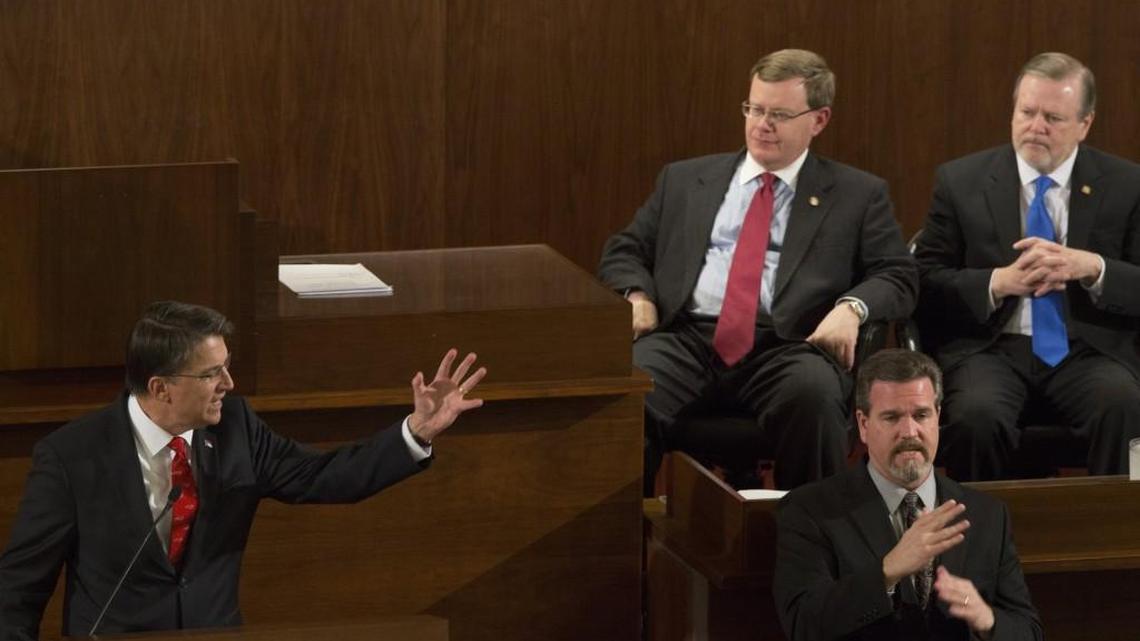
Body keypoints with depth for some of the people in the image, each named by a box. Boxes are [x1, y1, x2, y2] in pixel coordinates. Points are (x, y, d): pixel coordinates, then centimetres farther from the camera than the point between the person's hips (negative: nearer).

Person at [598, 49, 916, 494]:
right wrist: (637, 296, 1)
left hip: (785, 346, -1)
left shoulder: (856, 195, 17)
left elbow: (898, 276, 10)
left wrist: (852, 306, -12)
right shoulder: (684, 180, 23)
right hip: (686, 339, 2)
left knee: (813, 393, -37)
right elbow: (624, 251, 24)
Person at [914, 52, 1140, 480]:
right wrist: (999, 283, -12)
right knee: (978, 415, -34)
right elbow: (925, 282, 5)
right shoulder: (961, 181, 8)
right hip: (990, 347, 0)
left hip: (1088, 349, 0)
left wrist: (1092, 268, -15)